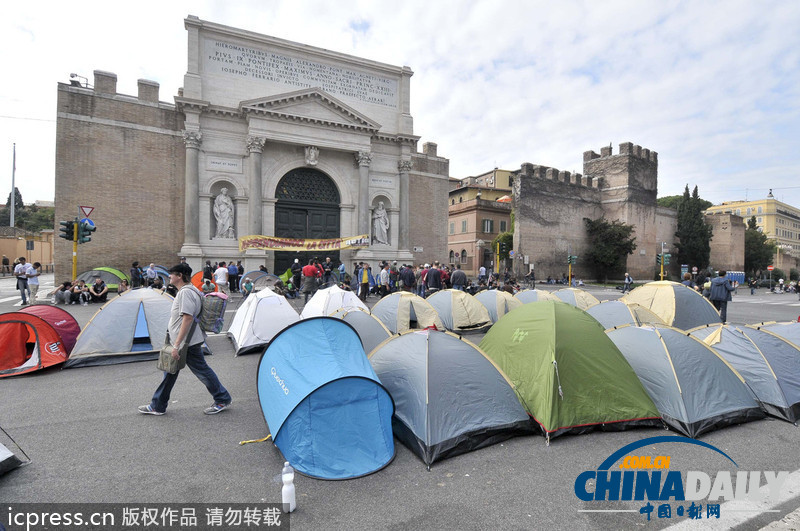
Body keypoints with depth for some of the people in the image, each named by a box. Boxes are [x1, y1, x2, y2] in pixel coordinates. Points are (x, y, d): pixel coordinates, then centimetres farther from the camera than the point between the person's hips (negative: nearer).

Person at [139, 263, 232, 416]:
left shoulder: (186, 292, -20)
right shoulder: (185, 291, 14)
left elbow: (188, 318, -28)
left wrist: (177, 345, -27)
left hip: (188, 343, -11)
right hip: (180, 341, 11)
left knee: (202, 370, 0)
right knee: (170, 371, 18)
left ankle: (223, 400, 13)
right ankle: (157, 406, 31)